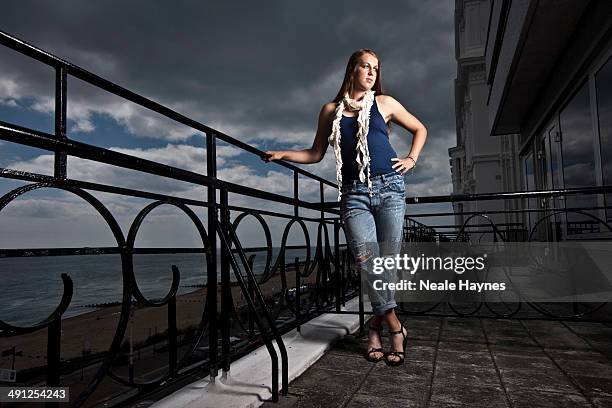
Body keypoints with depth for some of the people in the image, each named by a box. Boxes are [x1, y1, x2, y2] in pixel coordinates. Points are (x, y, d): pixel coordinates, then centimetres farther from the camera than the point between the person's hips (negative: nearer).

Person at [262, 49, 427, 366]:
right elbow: (316, 154, 18)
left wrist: (412, 159, 10)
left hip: (388, 187, 0)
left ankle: (377, 325, 14)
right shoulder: (331, 110, 15)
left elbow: (420, 129, 24)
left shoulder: (384, 103, 13)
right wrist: (283, 154, 8)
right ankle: (396, 327, -4)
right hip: (354, 194, 0)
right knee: (367, 259, -15)